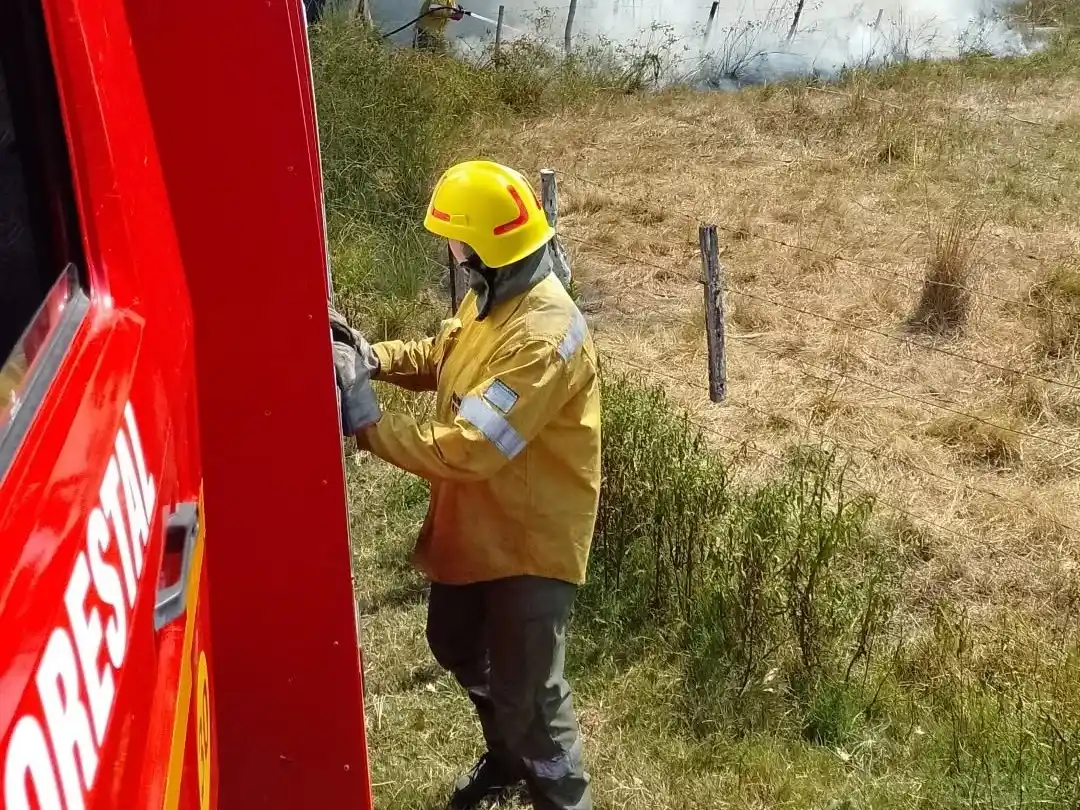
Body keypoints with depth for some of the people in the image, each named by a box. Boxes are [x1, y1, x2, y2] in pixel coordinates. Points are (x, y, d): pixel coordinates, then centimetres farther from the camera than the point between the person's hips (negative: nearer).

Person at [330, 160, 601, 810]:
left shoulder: (543, 338, -32)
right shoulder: (491, 296, -1)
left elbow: (465, 450, -35)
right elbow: (442, 356, 16)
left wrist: (367, 422, -27)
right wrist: (370, 355, -1)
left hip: (532, 540, -10)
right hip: (476, 525, 10)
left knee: (528, 693, 2)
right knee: (457, 644, 27)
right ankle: (509, 756, 52)